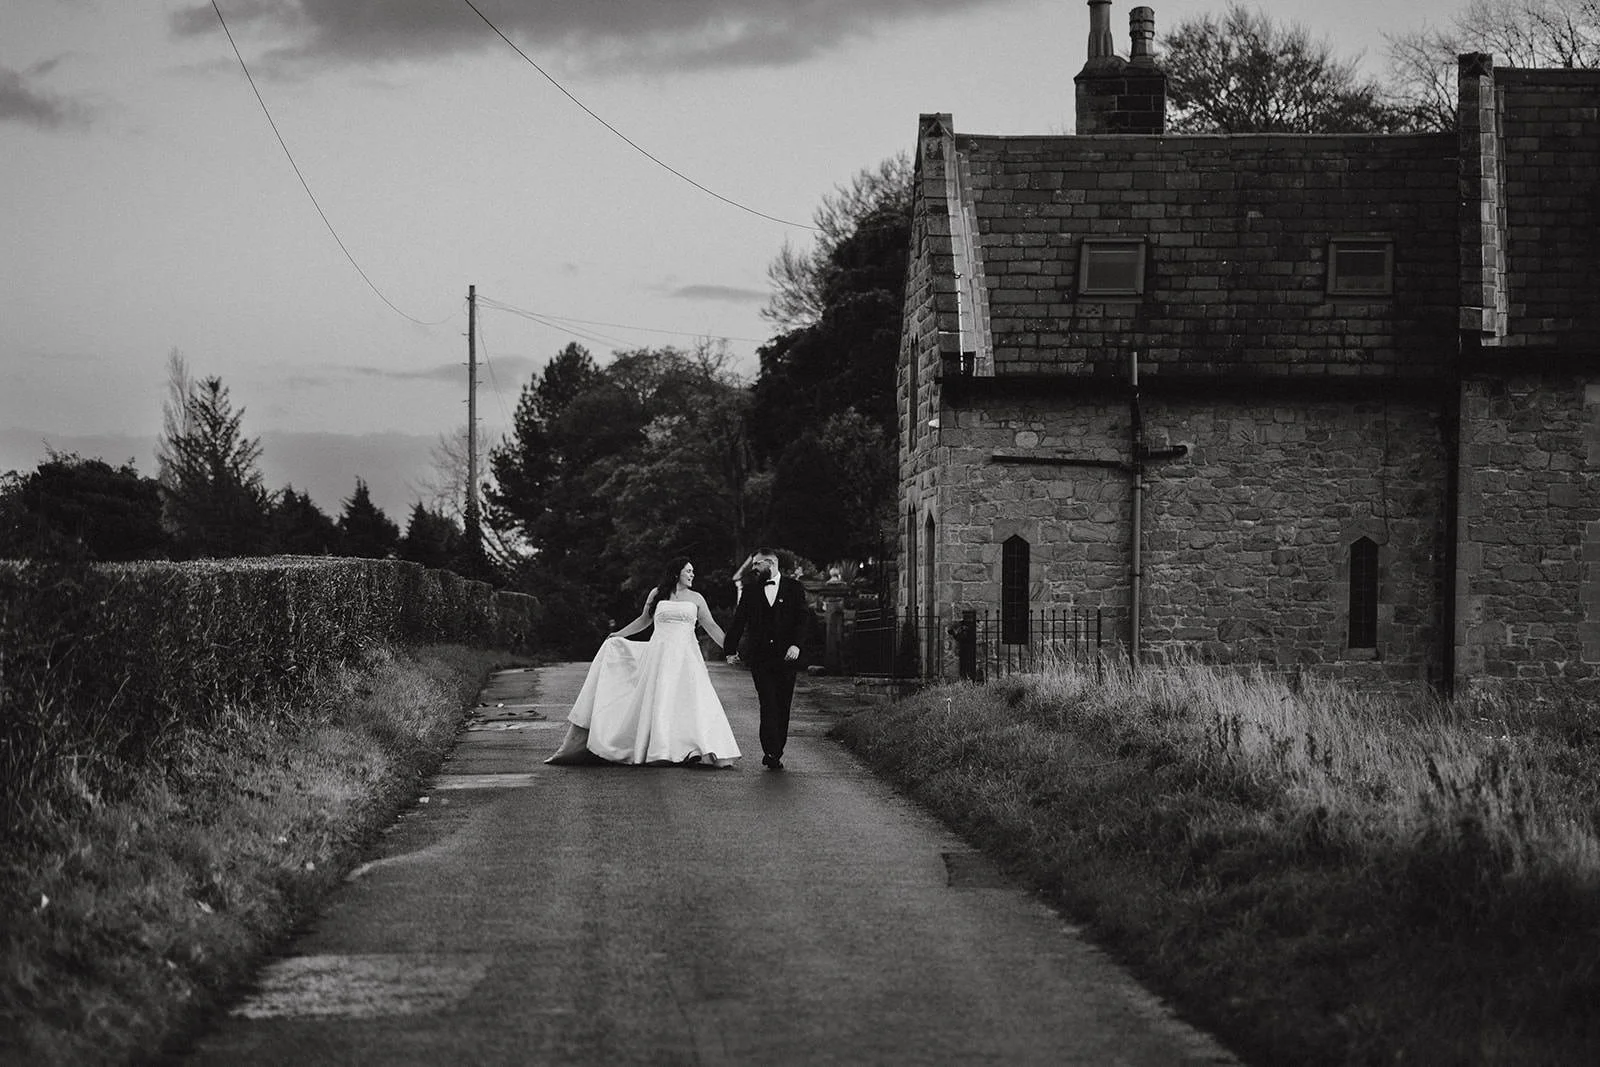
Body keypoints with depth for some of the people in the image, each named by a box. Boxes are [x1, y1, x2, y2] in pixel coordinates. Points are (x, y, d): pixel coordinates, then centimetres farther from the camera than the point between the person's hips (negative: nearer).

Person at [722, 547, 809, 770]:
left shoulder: (794, 588, 5)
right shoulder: (751, 589, 9)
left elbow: (803, 617, -1)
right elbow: (739, 620, 9)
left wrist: (796, 644, -15)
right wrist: (730, 649, 3)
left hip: (786, 656, 0)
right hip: (760, 656, 0)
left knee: (782, 705, 4)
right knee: (768, 704, -11)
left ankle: (775, 753, 13)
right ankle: (771, 752, -16)